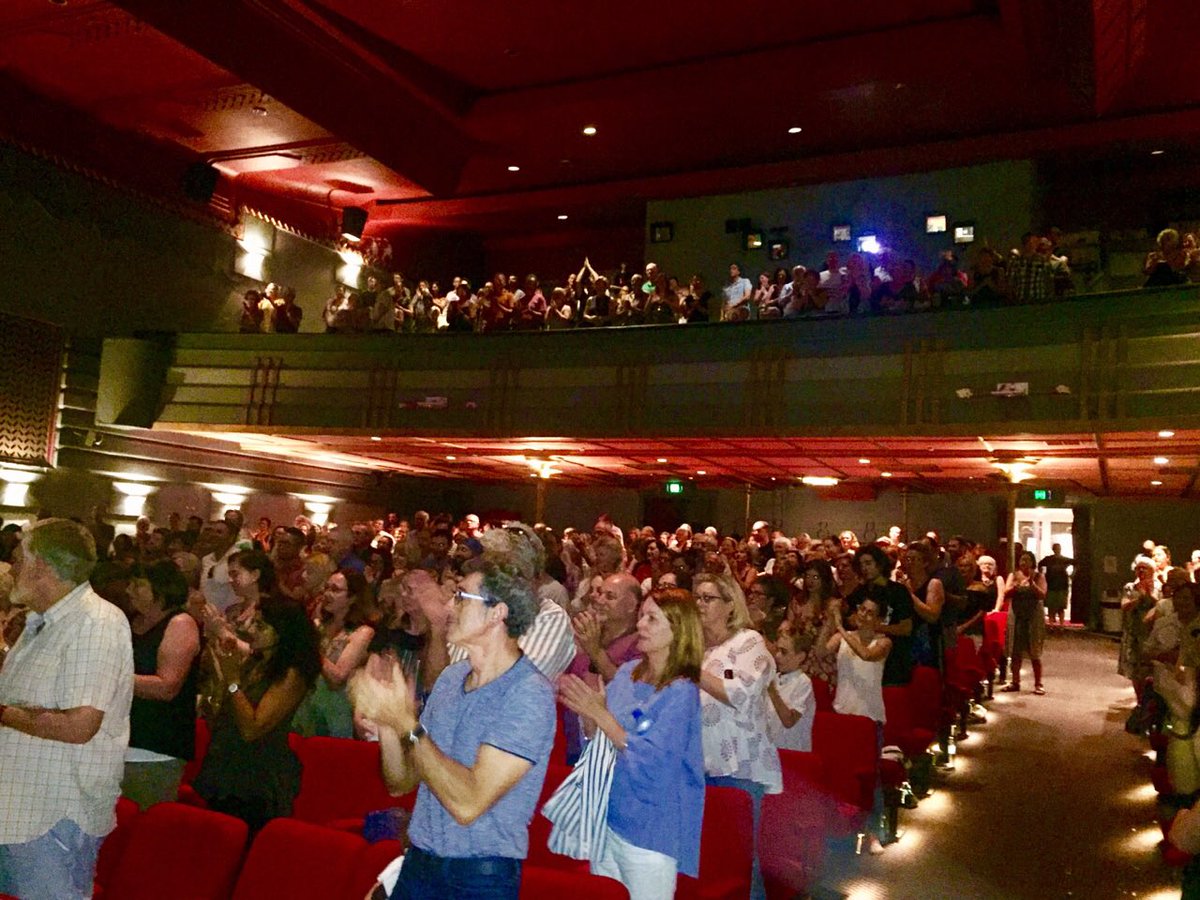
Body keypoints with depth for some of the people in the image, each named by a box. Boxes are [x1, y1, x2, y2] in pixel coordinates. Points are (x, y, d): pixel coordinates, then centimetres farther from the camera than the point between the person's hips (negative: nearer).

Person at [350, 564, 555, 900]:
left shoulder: (530, 695, -19)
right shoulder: (451, 678, 2)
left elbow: (468, 804, -25)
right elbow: (401, 784, 4)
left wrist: (406, 723, -24)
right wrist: (387, 723, -14)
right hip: (418, 862, 6)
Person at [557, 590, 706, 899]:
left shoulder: (681, 691, -17)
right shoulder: (628, 672, 3)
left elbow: (651, 762, -23)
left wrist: (601, 715, -22)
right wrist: (586, 711, -9)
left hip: (650, 831, -7)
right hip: (607, 816, 7)